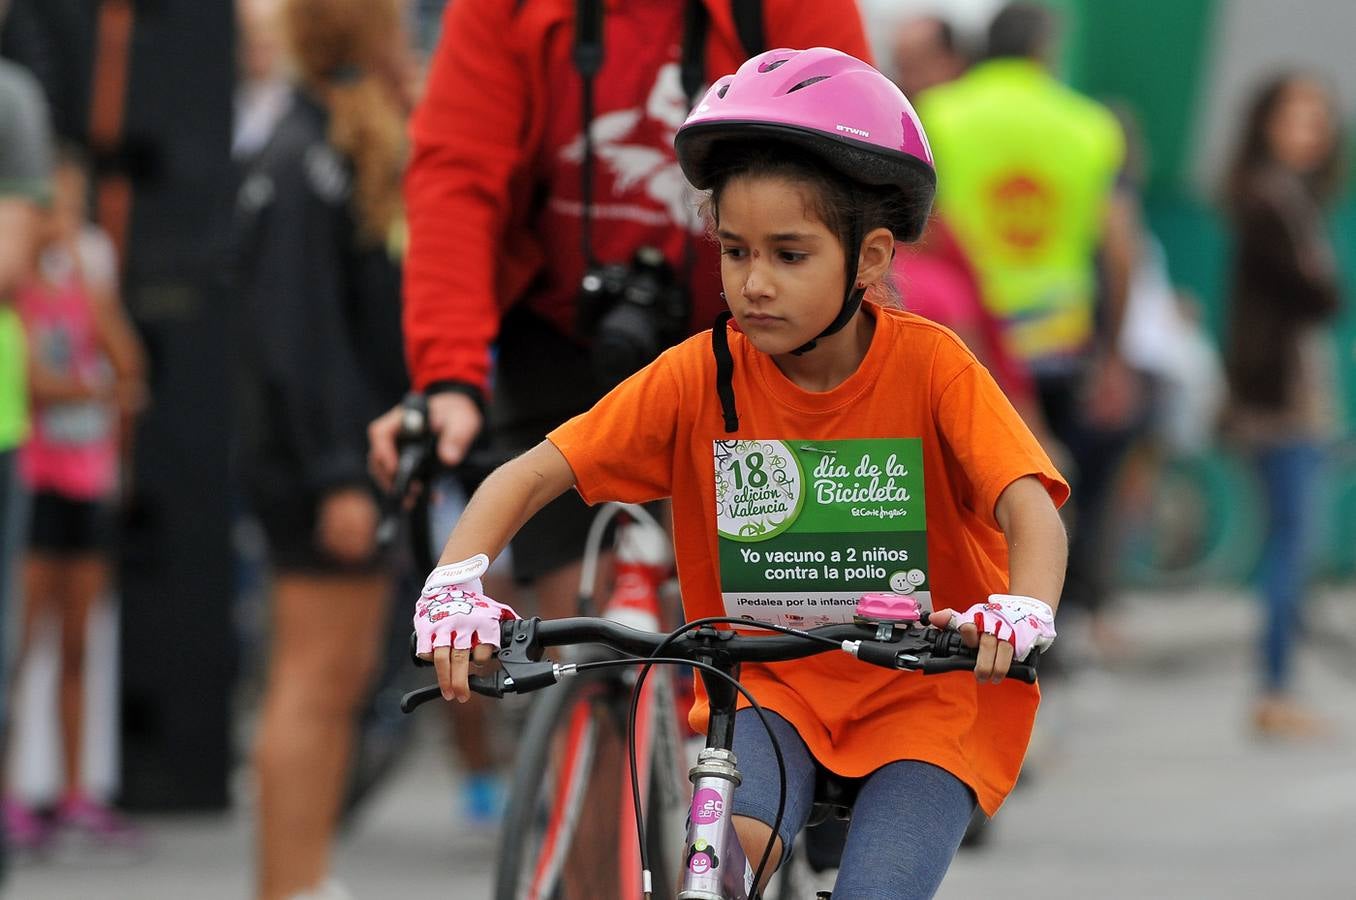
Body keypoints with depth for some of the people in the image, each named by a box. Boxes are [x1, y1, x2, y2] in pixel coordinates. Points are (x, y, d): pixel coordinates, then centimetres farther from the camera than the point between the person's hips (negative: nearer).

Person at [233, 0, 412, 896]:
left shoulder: (363, 152, 17)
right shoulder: (304, 165, -15)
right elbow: (295, 334, -20)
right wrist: (337, 475, -23)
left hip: (363, 454, 10)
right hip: (324, 460, -10)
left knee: (343, 679, 12)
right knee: (317, 680, -9)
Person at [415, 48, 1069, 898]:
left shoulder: (929, 366, -13)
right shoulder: (703, 375, -8)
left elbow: (1030, 508, -23)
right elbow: (531, 475, -10)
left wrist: (1025, 612, -46)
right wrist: (457, 581, -29)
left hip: (926, 693, -1)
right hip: (767, 684, 1)